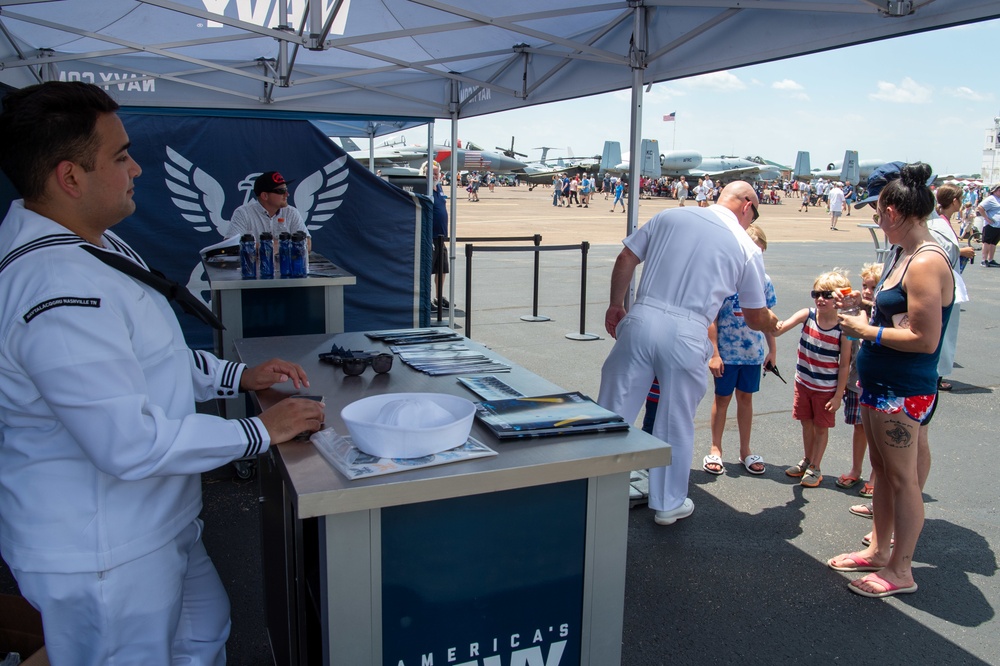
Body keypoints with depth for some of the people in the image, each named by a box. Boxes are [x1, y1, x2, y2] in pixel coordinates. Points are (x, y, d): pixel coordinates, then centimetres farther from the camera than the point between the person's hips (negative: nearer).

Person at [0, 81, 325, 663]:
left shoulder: (89, 243, 5)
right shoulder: (58, 291, -31)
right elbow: (130, 443, -32)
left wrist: (237, 376, 7)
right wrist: (259, 431, -20)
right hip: (104, 555, -10)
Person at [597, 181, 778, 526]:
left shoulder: (669, 216, 11)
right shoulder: (747, 248, 7)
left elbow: (625, 260, 10)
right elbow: (756, 318, 14)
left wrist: (615, 305, 21)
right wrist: (771, 324, 36)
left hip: (641, 320, 2)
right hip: (687, 334, -1)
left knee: (614, 410, 10)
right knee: (676, 423, 14)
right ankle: (668, 504, 28)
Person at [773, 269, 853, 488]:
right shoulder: (807, 315, -11)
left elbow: (844, 365, -13)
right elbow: (780, 328, -24)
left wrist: (838, 396, -12)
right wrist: (773, 327, -48)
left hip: (826, 389, -3)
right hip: (803, 382, 3)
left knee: (821, 427, 12)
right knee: (806, 423, 19)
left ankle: (815, 468, 28)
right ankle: (807, 461, 39)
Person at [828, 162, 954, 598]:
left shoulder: (926, 263, -21)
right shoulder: (904, 254, 10)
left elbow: (925, 340, -24)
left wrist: (869, 331, -15)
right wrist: (865, 322, 7)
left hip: (903, 391, -10)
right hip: (878, 383, 10)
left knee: (902, 478, 2)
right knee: (882, 471, 19)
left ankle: (900, 571, 16)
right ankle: (878, 550, 34)